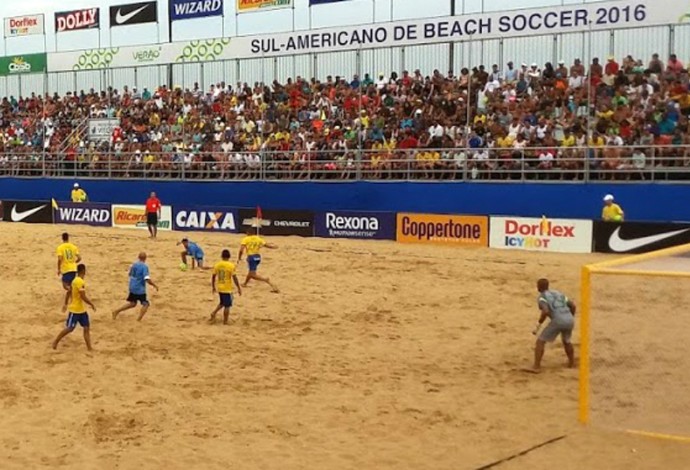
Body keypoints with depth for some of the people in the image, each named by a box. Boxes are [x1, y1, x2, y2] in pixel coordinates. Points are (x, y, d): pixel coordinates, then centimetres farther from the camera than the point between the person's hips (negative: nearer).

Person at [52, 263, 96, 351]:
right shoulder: (80, 282, -22)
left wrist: (65, 304, 24)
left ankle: (89, 348, 3)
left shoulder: (75, 280, 9)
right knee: (69, 328, 1)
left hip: (82, 310, 9)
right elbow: (83, 297, -26)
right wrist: (92, 304, -15)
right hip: (75, 310, -9)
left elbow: (68, 293, 17)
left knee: (86, 328, 4)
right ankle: (55, 342, 17)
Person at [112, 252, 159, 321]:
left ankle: (116, 312, 22)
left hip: (132, 287, 8)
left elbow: (130, 274, 21)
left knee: (132, 303, 23)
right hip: (140, 289, -8)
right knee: (146, 304, 5)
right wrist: (155, 285, -11)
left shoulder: (134, 264, 6)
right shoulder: (144, 267, -17)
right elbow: (147, 280, -24)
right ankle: (138, 320, -3)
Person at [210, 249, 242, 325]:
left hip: (219, 288, 5)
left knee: (222, 303, 24)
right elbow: (234, 278, -14)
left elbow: (213, 277, 5)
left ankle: (214, 314, 7)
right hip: (227, 289, -5)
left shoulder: (217, 265, 1)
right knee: (227, 306, 4)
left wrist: (213, 287, 18)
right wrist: (239, 288, -7)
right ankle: (225, 322, 8)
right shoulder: (231, 266, -12)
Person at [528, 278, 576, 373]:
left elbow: (545, 311, -14)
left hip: (558, 320, -6)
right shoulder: (557, 293, 26)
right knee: (566, 341, 35)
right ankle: (572, 362, 47)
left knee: (540, 341, 4)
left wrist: (538, 326, -8)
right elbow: (572, 305, 24)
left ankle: (536, 367, -4)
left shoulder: (541, 298, 4)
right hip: (569, 320, 6)